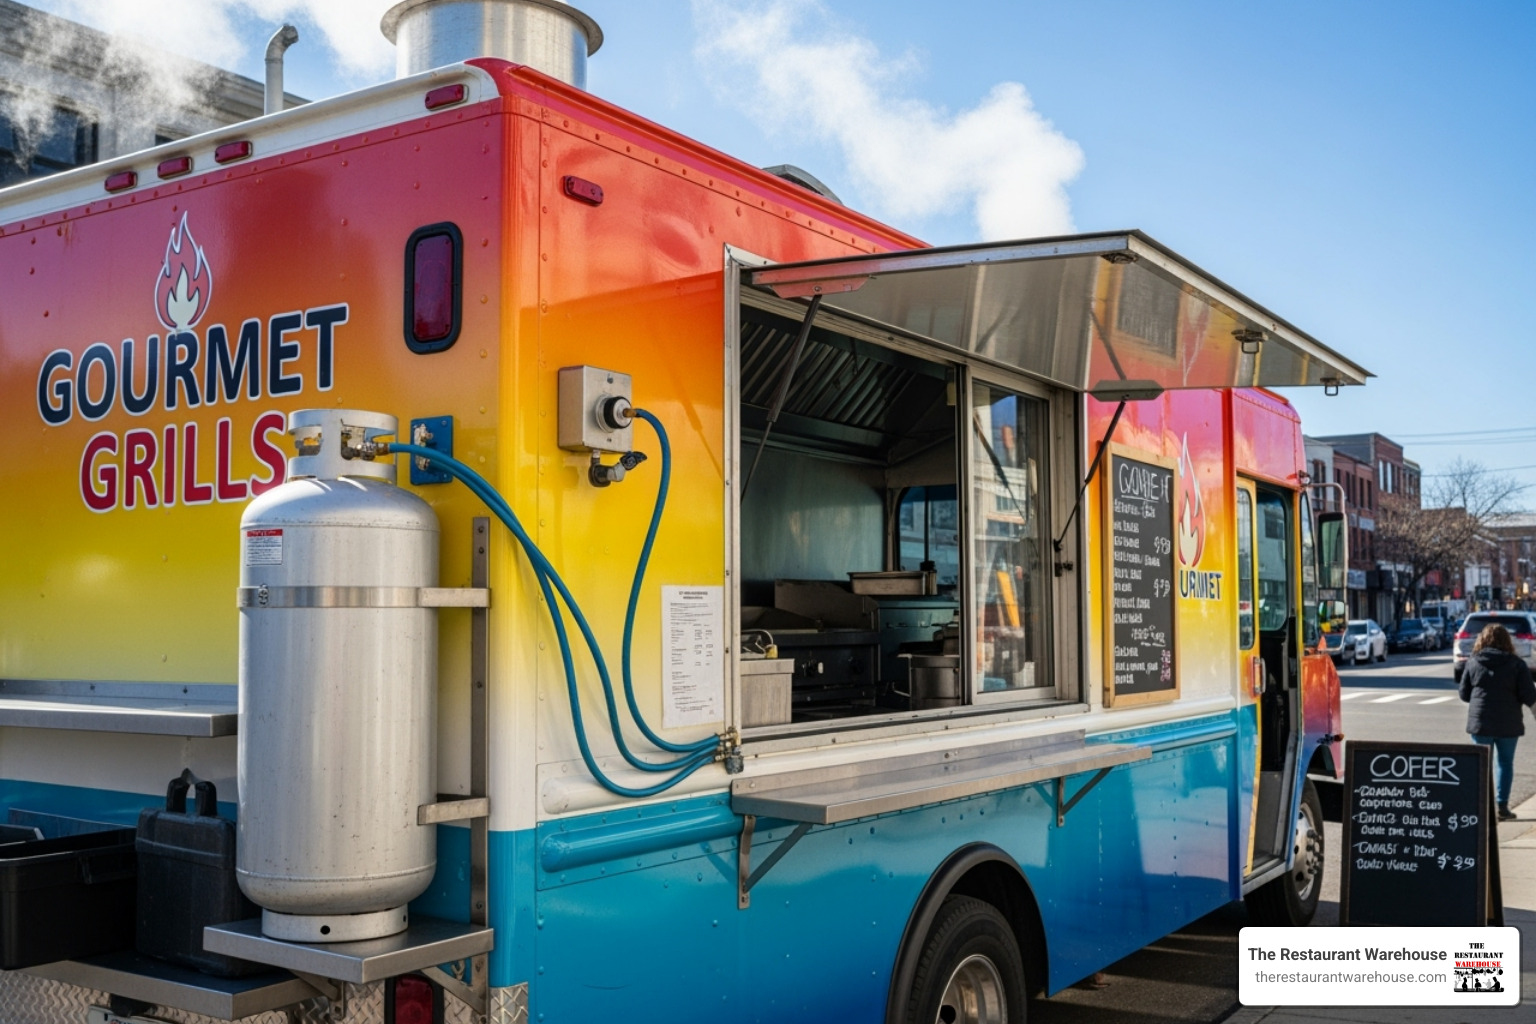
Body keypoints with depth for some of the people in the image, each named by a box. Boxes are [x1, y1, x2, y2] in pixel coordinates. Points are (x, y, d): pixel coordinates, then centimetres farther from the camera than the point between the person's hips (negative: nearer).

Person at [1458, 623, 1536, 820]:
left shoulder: (1473, 662, 0)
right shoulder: (1516, 664, -4)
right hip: (1509, 723, 0)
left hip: (1480, 722, 0)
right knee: (1505, 763, 13)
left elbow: (1463, 694, 4)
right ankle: (1503, 806, 11)